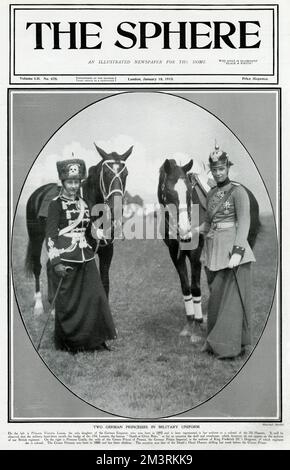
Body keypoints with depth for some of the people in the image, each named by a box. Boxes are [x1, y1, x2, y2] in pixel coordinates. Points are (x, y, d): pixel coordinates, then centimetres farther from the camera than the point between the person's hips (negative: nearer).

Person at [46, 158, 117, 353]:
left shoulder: (83, 204, 11)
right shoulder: (56, 204, -6)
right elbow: (50, 235, -11)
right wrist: (55, 262, -18)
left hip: (86, 259, 6)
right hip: (65, 260, -6)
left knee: (95, 297, 4)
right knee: (67, 302, 4)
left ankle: (95, 340, 15)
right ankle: (67, 343, 19)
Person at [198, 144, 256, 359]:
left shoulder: (238, 191, -7)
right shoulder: (211, 193, 14)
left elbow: (244, 223, -15)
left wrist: (237, 251, -25)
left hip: (231, 248, -7)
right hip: (213, 248, 7)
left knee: (232, 296, -4)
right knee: (216, 295, 12)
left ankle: (230, 345, 2)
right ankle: (216, 341, 23)